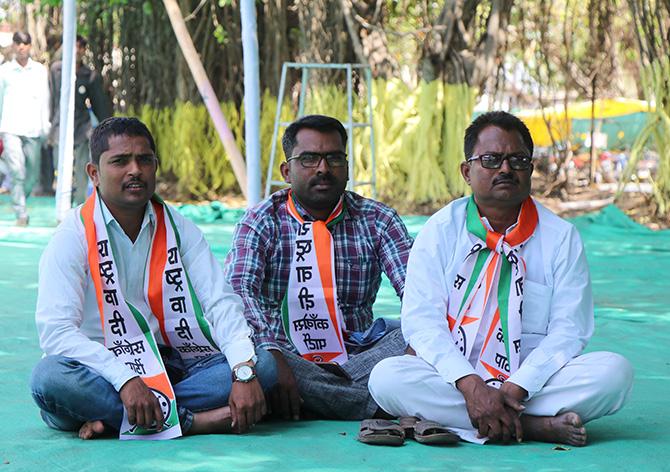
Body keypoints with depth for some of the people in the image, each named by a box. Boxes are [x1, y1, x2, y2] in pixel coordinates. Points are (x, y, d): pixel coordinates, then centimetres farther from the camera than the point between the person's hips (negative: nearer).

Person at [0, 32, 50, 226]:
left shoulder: (40, 70, 8)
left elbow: (45, 101, 9)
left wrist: (46, 129, 4)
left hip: (33, 129, 2)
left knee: (33, 173, 5)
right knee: (16, 172, -13)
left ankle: (19, 200, 29)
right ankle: (21, 213, -10)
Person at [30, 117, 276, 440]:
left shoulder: (178, 228, 7)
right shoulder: (74, 237, -7)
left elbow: (221, 302, -4)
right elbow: (55, 331, -19)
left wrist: (244, 372, -23)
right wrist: (125, 380, -33)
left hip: (173, 366, 4)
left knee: (263, 364, -18)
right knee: (49, 378, -35)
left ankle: (111, 417, -24)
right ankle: (191, 420, -30)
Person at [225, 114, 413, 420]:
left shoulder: (377, 220, 8)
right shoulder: (262, 222, 2)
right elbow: (238, 290, -14)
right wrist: (272, 355, -33)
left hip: (358, 356, 2)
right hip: (289, 356, -1)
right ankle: (388, 408, -29)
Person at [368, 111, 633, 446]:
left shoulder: (561, 237, 4)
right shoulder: (439, 232, 3)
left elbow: (569, 330, -4)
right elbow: (421, 320, -7)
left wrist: (514, 390, -20)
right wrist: (470, 385, -23)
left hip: (534, 380, 0)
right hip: (453, 378, 0)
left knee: (614, 371, -24)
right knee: (386, 377, -29)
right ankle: (538, 425, -28)